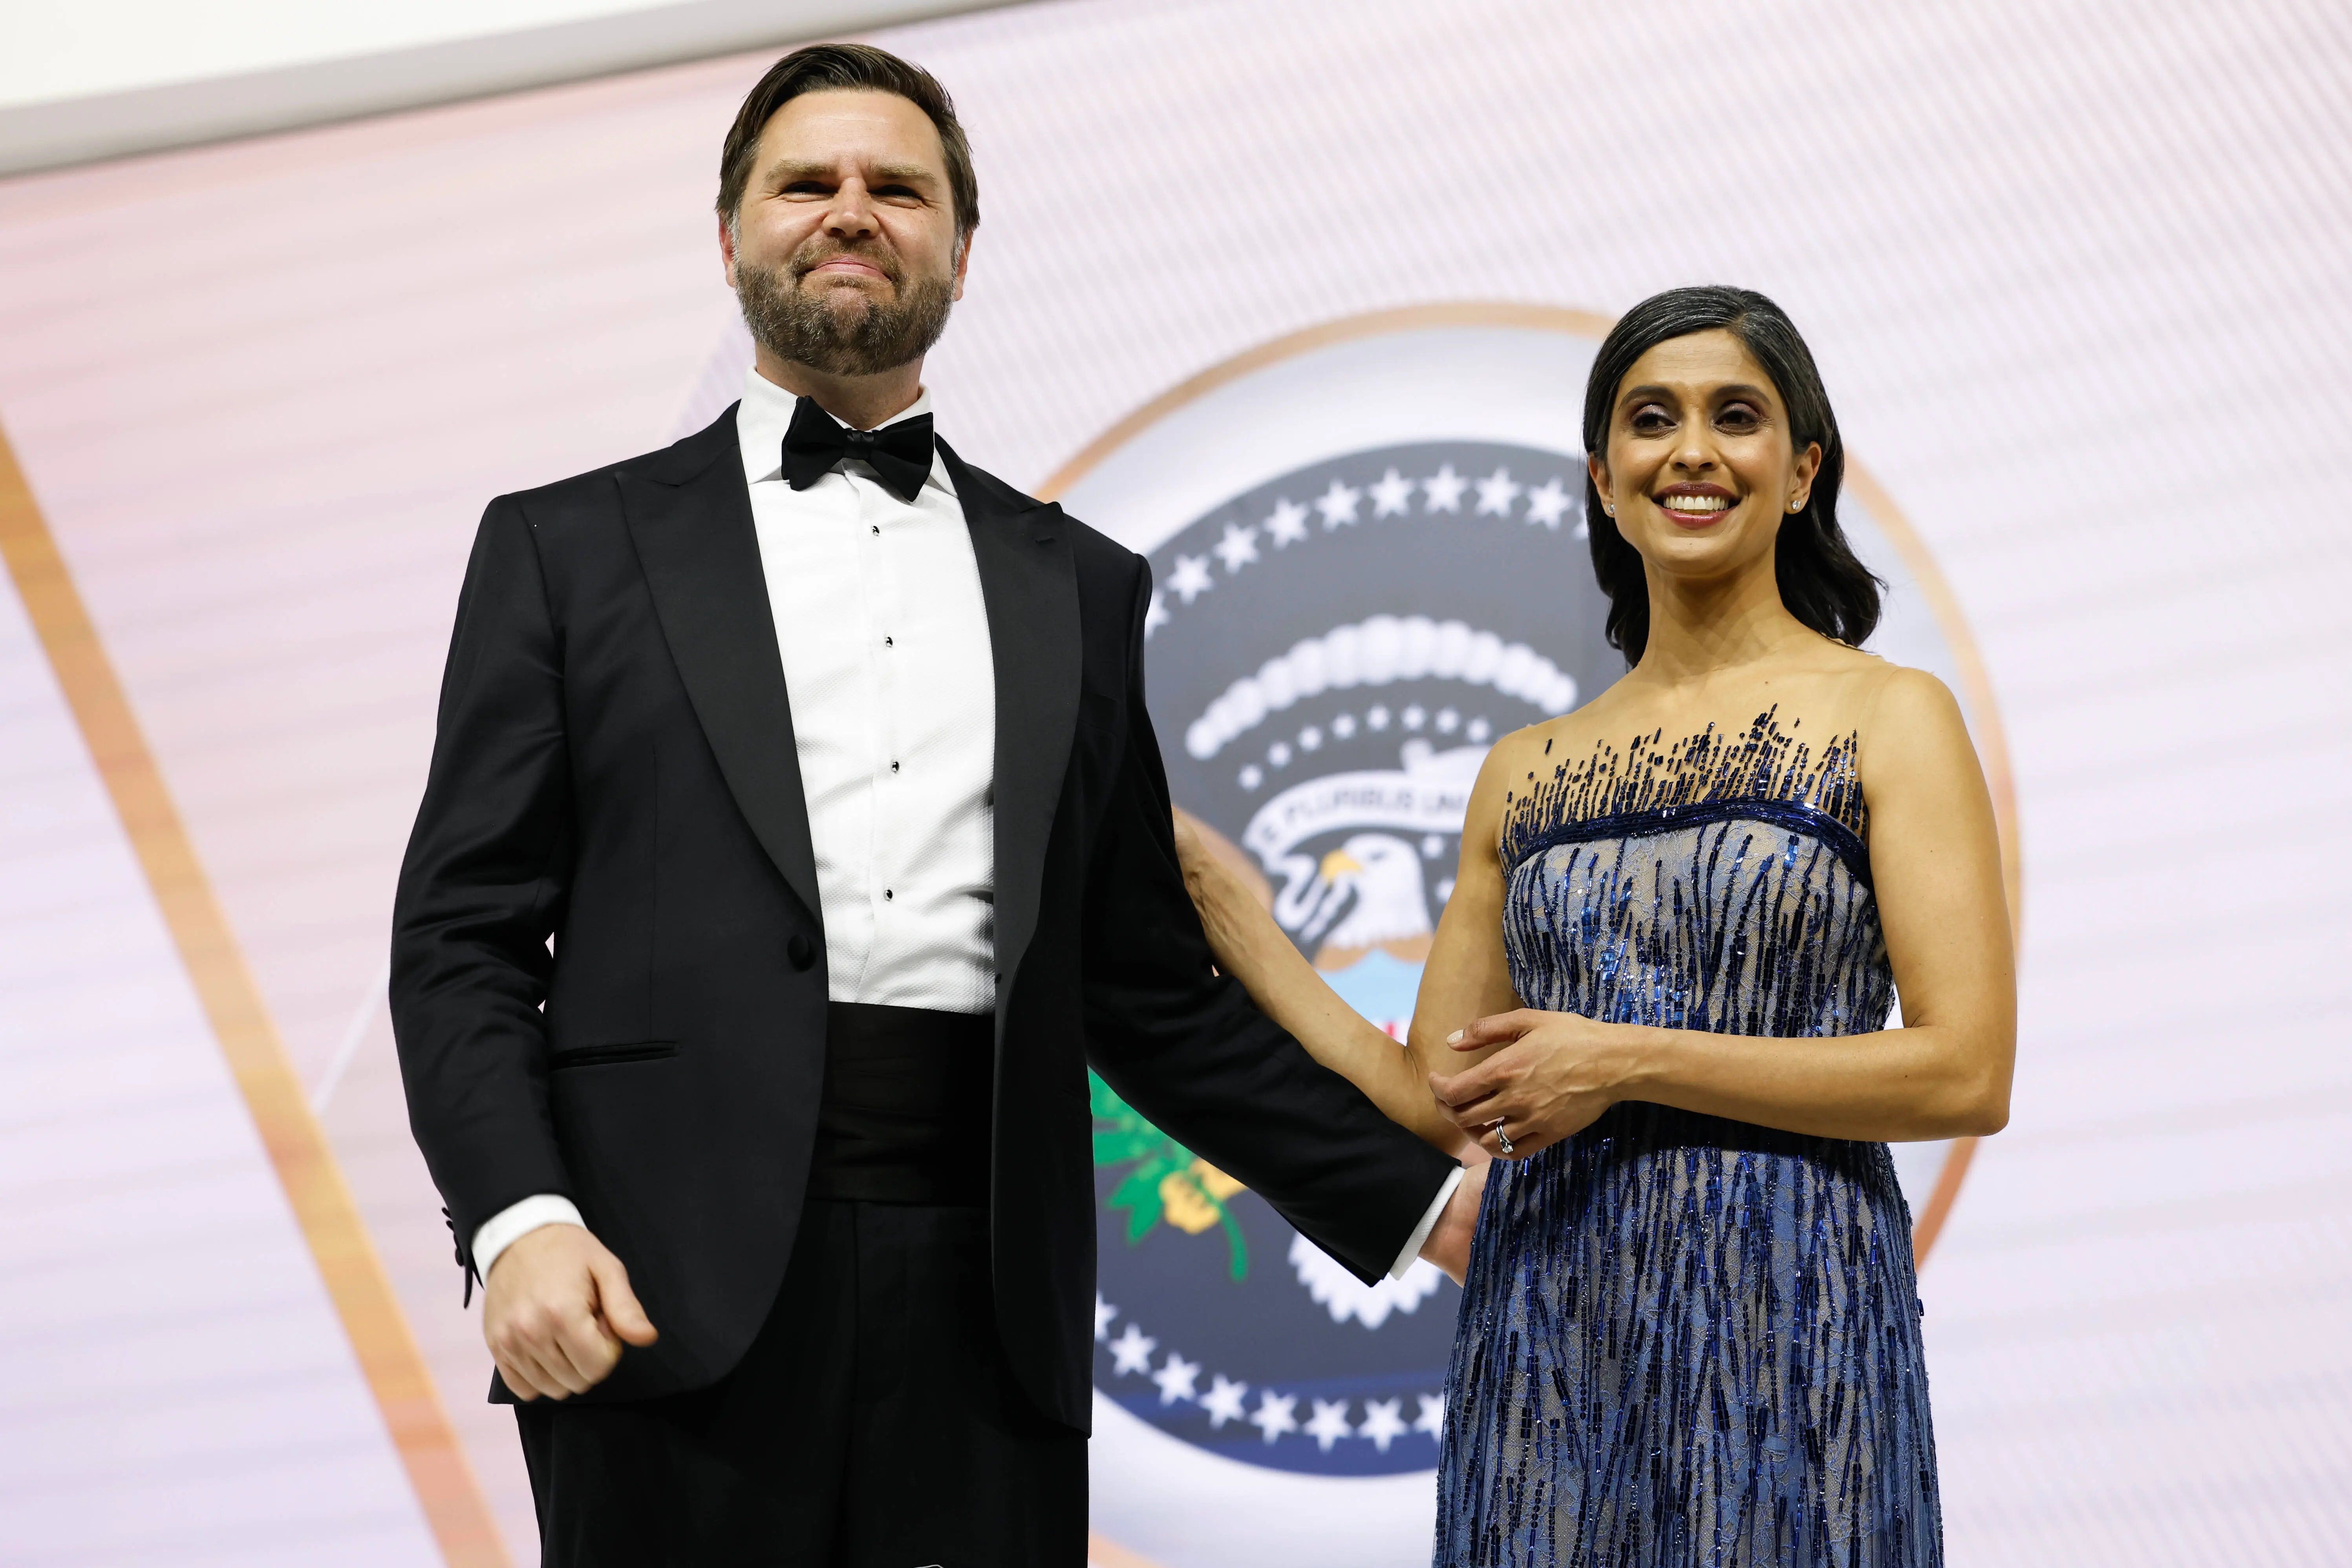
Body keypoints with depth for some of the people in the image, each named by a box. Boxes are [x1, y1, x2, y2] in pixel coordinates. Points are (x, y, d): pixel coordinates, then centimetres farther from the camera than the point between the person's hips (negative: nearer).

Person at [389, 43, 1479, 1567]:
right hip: (678, 1290, -2)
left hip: (989, 1307, 2)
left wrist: (1424, 1200, 12)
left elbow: (1149, 986, 18)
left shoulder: (1079, 586, 17)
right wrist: (518, 1216, -12)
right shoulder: (572, 548, 10)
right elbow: (464, 936, 4)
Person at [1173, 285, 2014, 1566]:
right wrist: (1210, 894, 8)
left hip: (1781, 1321, -4)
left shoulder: (1889, 719, -1)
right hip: (1544, 1331, 4)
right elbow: (1432, 1106, 11)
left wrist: (1627, 1063, -12)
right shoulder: (1526, 773, 12)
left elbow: (1967, 1073, -10)